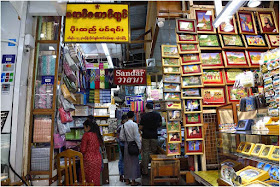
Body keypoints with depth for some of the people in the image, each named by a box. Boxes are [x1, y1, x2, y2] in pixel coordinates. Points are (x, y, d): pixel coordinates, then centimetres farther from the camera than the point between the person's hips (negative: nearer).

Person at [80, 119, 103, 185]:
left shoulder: (86, 135, -11)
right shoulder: (97, 135, 7)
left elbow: (83, 150, -11)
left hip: (89, 160, -6)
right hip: (98, 158, 6)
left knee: (88, 180, 6)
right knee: (96, 178, 14)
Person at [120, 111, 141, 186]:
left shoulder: (124, 125, 1)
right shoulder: (134, 124, -12)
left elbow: (121, 137, 3)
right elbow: (137, 137, -13)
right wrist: (139, 147, -7)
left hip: (126, 145, 5)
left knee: (127, 162, 13)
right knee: (134, 162, 5)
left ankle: (127, 180, 23)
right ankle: (133, 181, 12)